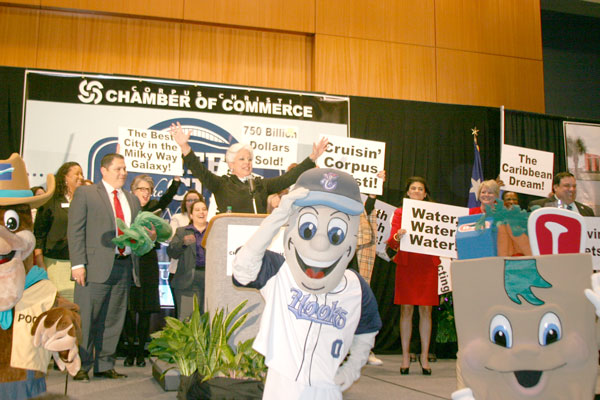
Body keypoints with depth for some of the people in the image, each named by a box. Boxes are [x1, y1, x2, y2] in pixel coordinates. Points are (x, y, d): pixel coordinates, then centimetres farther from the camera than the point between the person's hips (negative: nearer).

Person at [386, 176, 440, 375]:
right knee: (406, 309, 1)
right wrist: (397, 237, -21)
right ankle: (405, 357, 8)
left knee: (426, 310, 2)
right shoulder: (400, 212, 9)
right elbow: (391, 243, -1)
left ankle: (424, 356, 11)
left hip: (428, 265, 1)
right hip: (406, 264, -1)